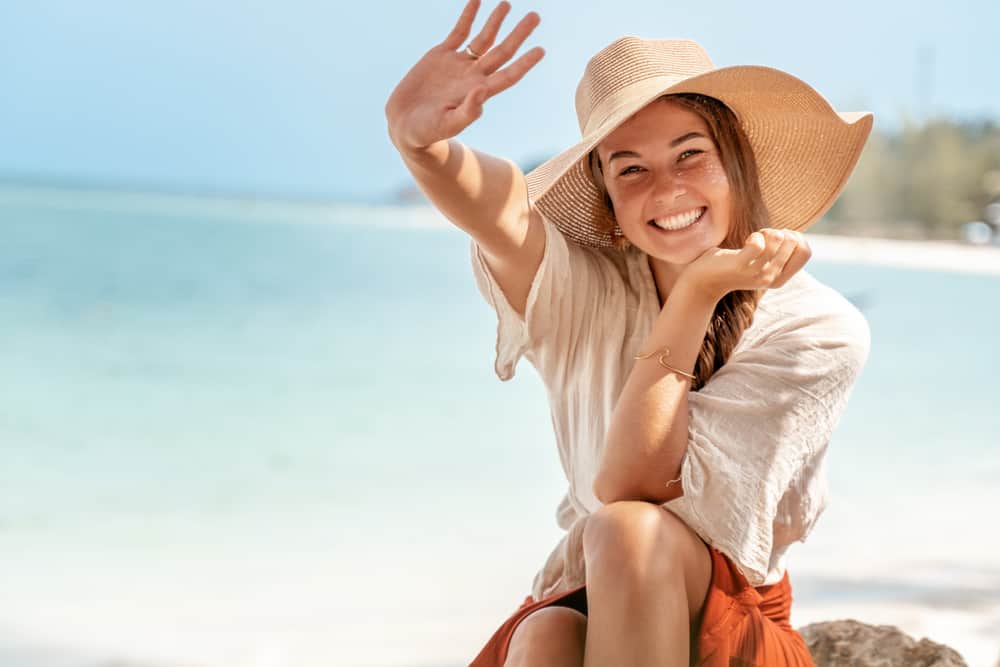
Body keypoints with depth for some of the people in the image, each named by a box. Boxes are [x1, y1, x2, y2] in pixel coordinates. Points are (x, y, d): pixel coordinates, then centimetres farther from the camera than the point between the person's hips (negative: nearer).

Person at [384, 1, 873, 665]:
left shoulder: (820, 331, -12)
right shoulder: (586, 292, -5)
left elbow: (631, 487, -20)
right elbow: (501, 210, -29)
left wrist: (697, 295, -24)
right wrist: (420, 141, -50)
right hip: (585, 596, 1)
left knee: (629, 528, -33)